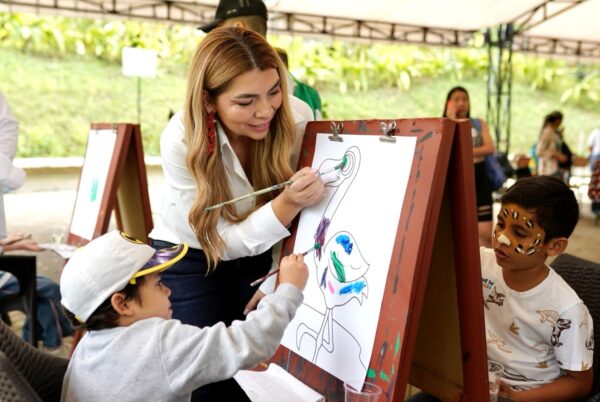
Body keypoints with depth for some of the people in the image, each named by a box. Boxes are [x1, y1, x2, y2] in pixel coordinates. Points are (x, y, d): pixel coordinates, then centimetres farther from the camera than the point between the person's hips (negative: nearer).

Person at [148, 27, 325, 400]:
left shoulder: (296, 117, -21)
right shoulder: (181, 142, -27)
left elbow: (299, 217, -9)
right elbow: (228, 241, -25)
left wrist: (278, 278, -11)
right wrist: (288, 202, -39)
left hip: (259, 257, 3)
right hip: (189, 259, -2)